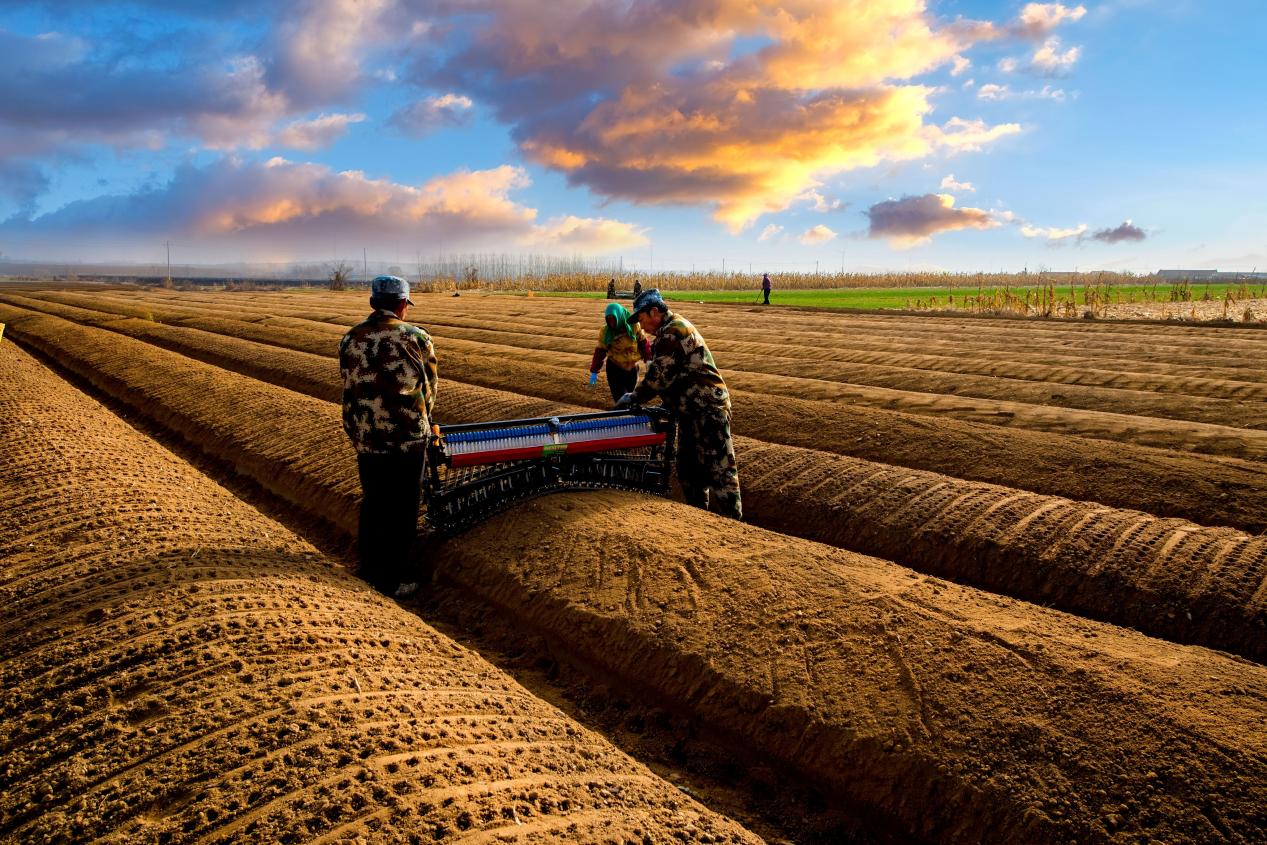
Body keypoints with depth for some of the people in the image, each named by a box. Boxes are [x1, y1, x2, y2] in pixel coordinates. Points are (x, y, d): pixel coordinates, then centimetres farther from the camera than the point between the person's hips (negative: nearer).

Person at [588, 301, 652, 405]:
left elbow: (644, 344, 0)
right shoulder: (605, 332, -8)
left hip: (632, 368, 1)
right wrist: (594, 371, 0)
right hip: (614, 369, -1)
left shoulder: (634, 327, -10)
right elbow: (600, 351, -2)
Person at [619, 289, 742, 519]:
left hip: (708, 410, -11)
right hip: (691, 412, 11)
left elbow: (658, 376, -18)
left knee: (720, 471, -8)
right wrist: (637, 396, 11)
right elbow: (664, 376, 21)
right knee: (688, 470, 16)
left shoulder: (673, 332, -16)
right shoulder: (668, 332, 19)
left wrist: (634, 397, -5)